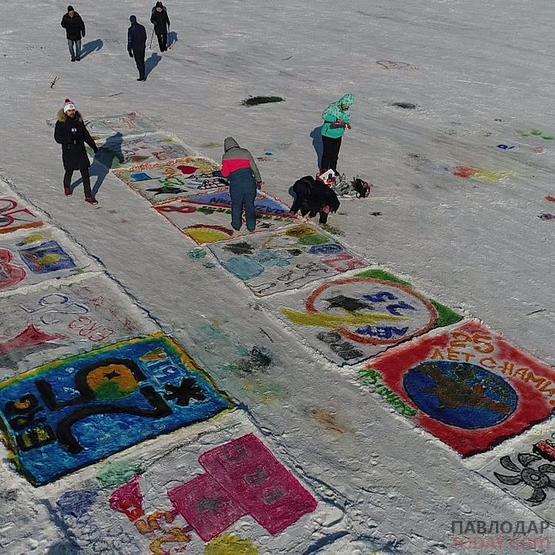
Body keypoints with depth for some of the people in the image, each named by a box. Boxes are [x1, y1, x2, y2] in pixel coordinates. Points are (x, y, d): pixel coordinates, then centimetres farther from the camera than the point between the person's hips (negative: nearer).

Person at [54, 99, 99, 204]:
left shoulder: (79, 121, 4)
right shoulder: (60, 123, -7)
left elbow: (86, 135, 12)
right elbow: (57, 137, -10)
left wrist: (94, 146, 14)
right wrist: (69, 139, -27)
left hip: (80, 150, 3)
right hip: (68, 152, -3)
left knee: (85, 173, 0)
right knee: (69, 171, 11)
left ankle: (88, 196, 7)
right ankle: (67, 186, 45)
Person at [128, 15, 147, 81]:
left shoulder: (130, 29, -16)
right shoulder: (142, 27, -1)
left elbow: (129, 40, -15)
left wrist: (129, 51, -10)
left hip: (136, 48, -5)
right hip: (142, 47, 5)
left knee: (139, 62, 4)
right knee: (142, 61, 17)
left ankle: (142, 76, 4)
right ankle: (143, 75, 24)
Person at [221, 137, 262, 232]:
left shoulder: (226, 156, 5)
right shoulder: (245, 152, 11)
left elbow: (225, 173, -3)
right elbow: (254, 167, 11)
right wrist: (258, 180, 20)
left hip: (236, 182, -2)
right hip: (249, 179, 2)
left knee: (236, 204, 16)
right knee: (249, 204, 13)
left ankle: (236, 225, 25)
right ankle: (251, 225, 14)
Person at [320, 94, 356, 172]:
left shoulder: (348, 110, -6)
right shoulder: (333, 106, -20)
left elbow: (348, 119, 5)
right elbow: (324, 115, -15)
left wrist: (347, 124, -19)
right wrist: (335, 119, -25)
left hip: (338, 135, 4)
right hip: (328, 134, -4)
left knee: (335, 153, 15)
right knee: (327, 153, 3)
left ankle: (333, 169, 34)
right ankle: (323, 170, 20)